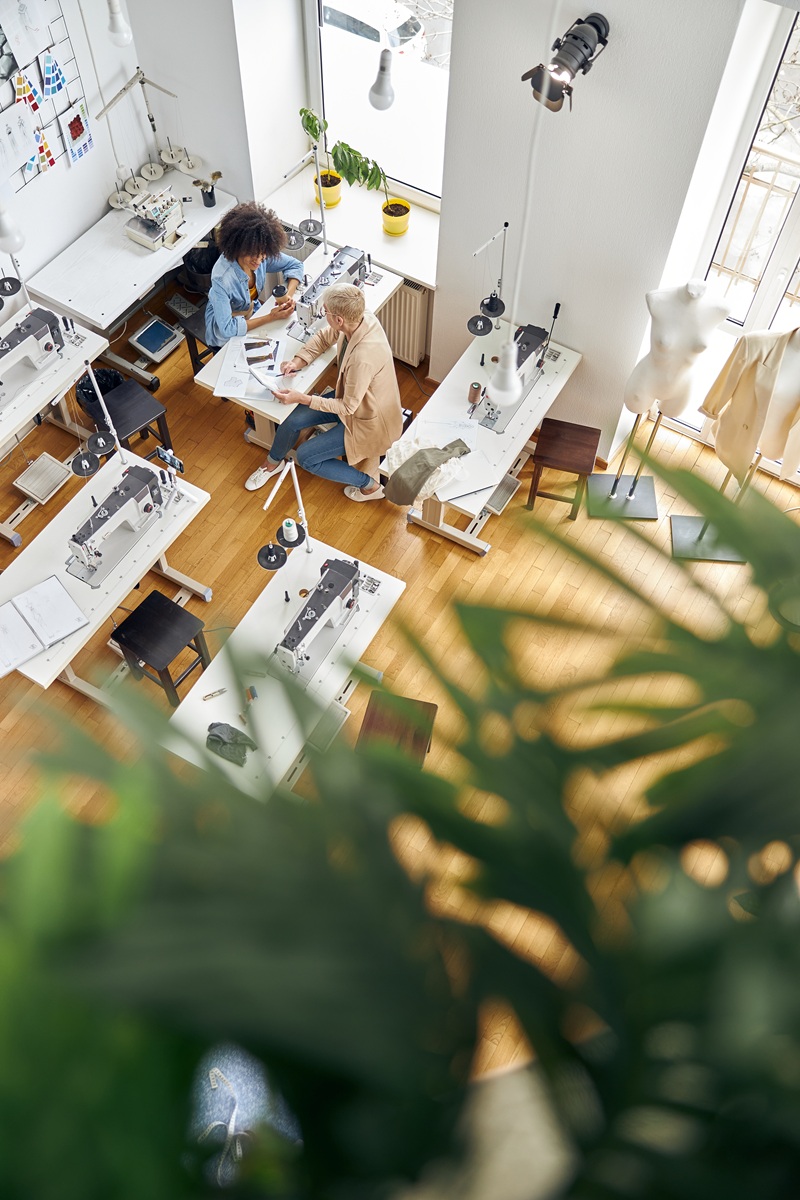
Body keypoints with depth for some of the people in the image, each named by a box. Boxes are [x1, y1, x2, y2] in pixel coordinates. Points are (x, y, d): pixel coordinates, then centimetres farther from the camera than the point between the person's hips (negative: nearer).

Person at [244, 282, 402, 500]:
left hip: (368, 421, -8)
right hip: (351, 397, 8)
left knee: (306, 457, -4)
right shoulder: (361, 318, -17)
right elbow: (325, 337, 5)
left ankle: (370, 485, 10)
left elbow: (347, 407, -27)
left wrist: (302, 398, -26)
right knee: (292, 420, 4)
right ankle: (273, 463, 34)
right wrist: (299, 360, -10)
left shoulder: (363, 357, -40)